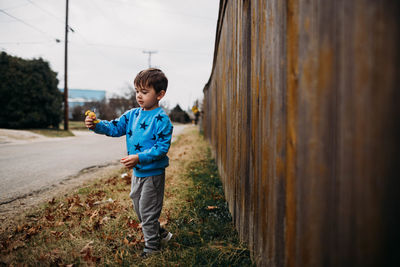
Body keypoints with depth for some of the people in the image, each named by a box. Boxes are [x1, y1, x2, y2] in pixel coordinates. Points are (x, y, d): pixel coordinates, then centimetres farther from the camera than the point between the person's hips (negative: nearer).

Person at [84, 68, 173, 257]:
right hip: (137, 171, 8)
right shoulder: (132, 114, 4)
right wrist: (96, 125, -14)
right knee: (138, 207, 22)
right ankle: (160, 234, 41)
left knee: (147, 211, 4)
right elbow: (115, 128, 4)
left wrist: (139, 158, -30)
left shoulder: (161, 119, -19)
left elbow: (162, 147, -23)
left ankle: (152, 246, 26)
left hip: (153, 173, -8)